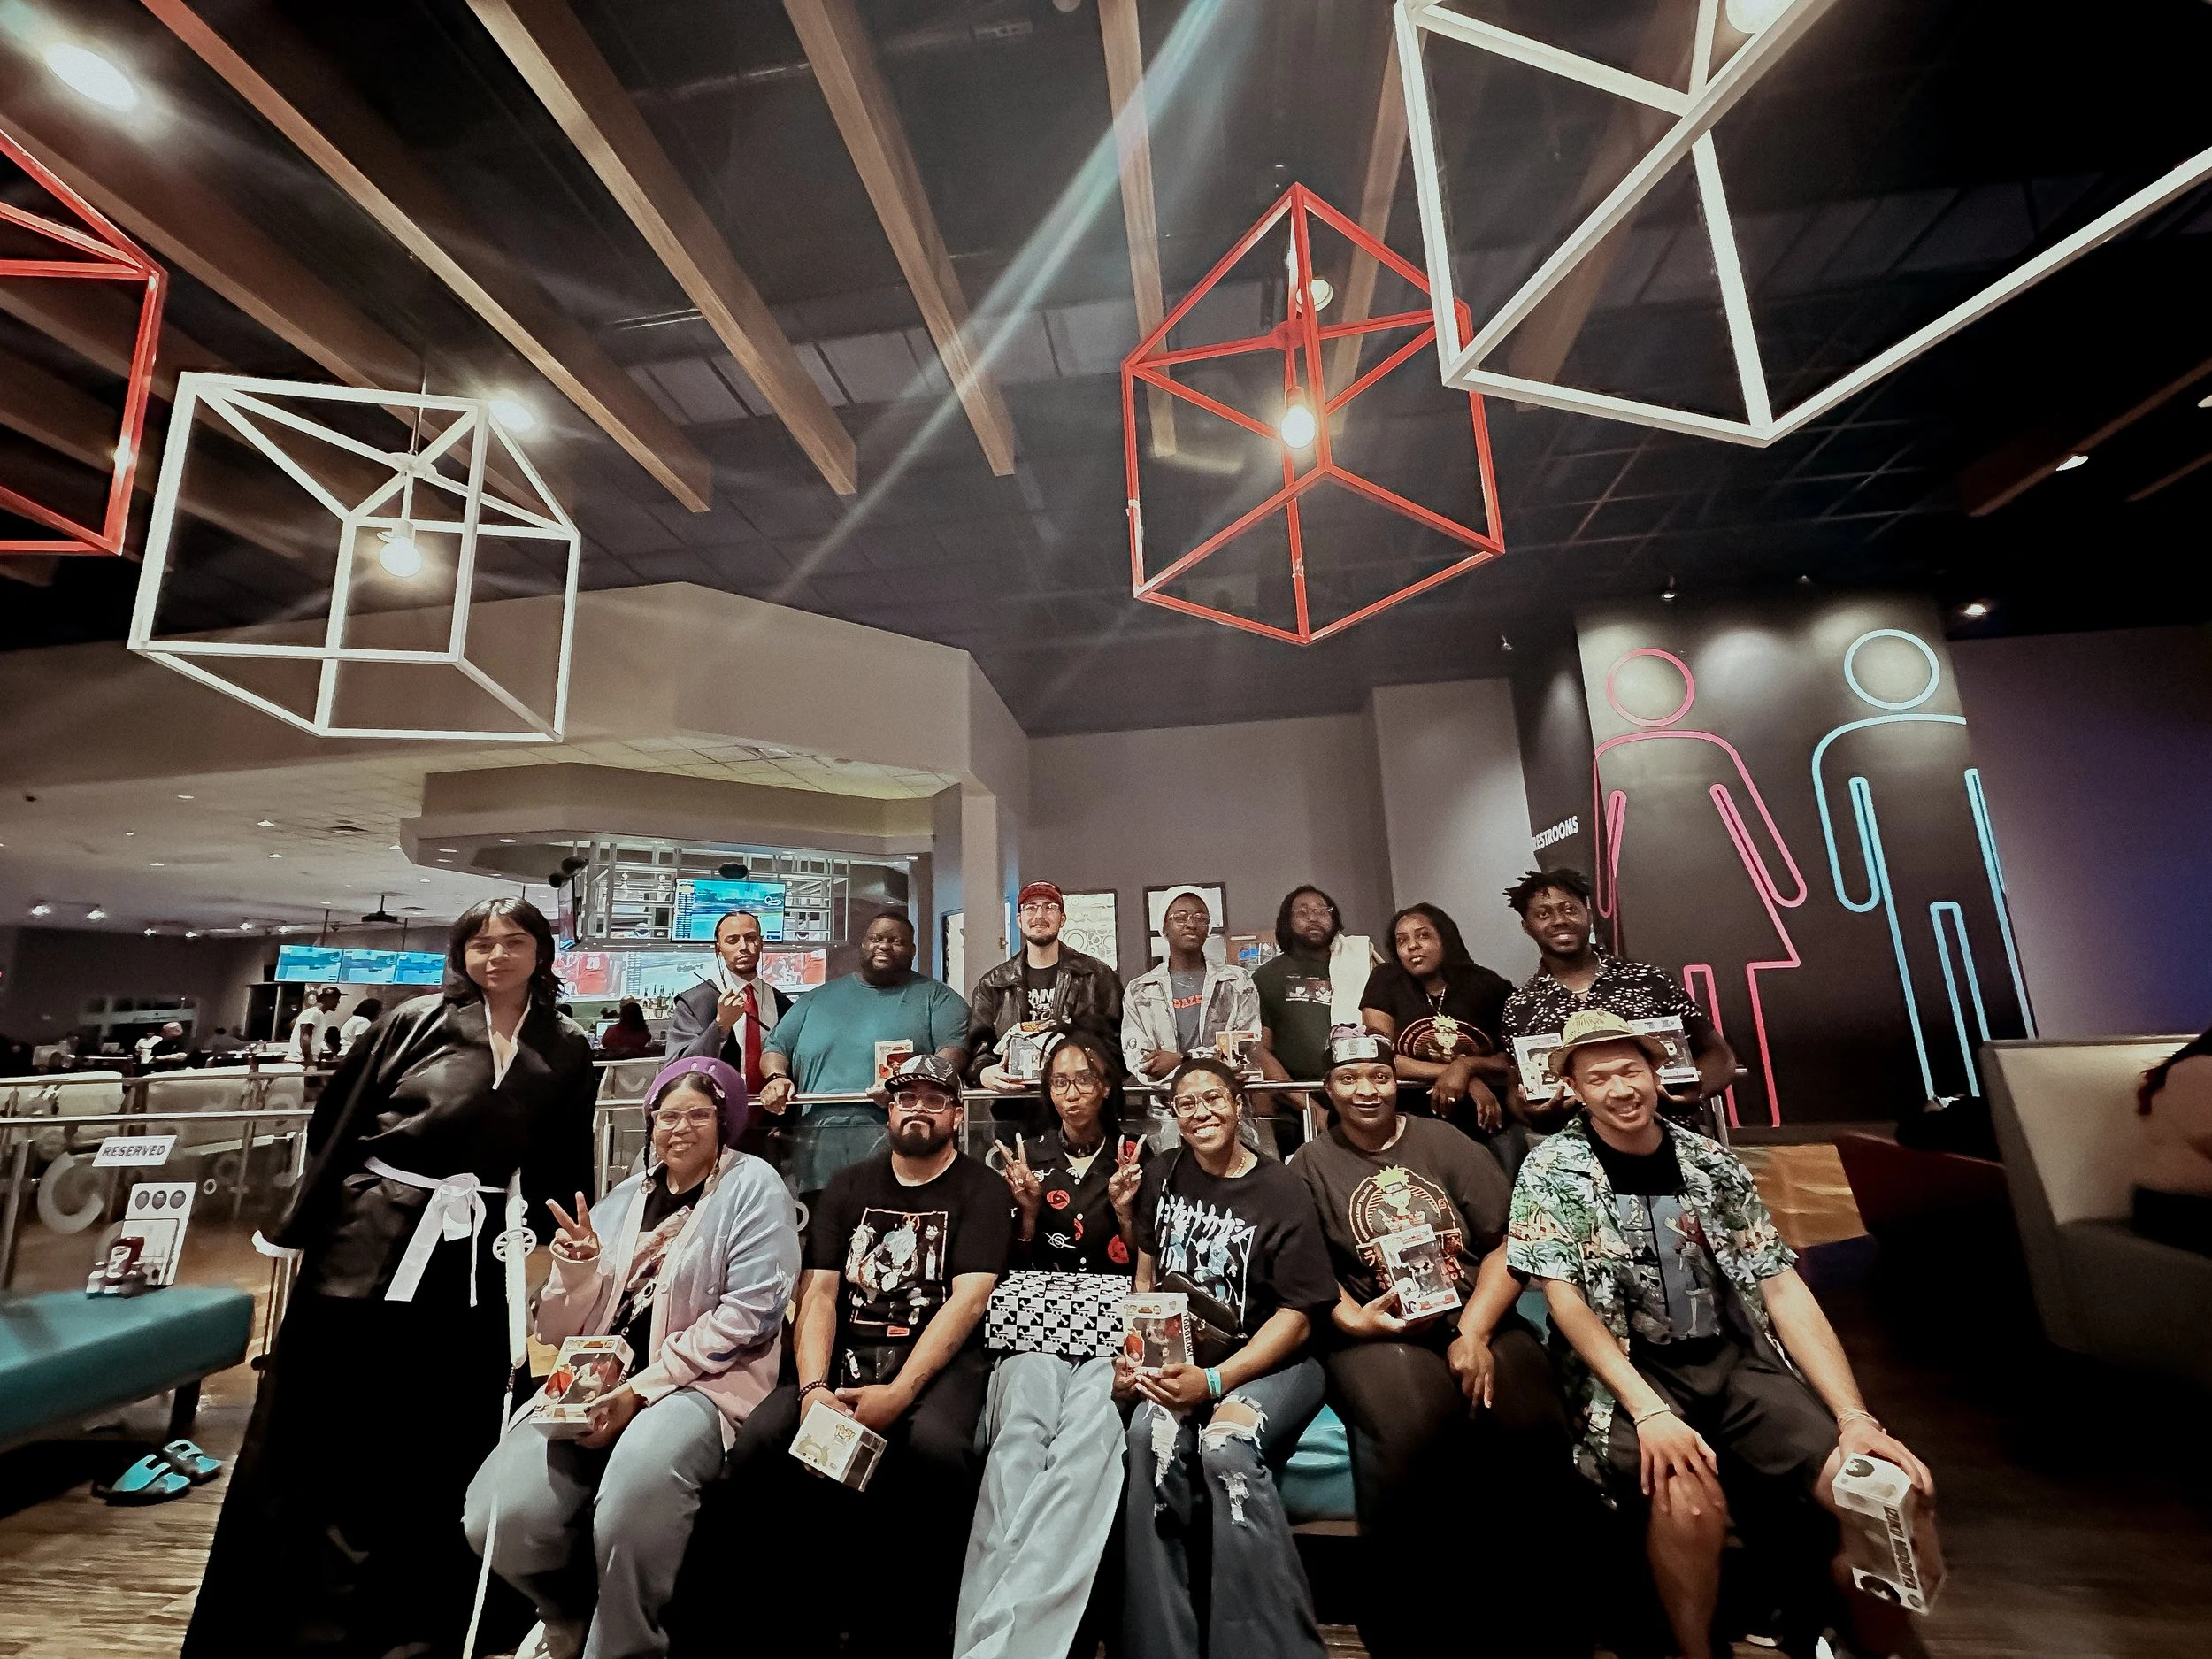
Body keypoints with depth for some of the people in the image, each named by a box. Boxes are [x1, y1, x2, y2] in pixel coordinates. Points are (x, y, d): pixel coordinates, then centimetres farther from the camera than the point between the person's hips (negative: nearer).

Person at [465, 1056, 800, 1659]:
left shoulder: (752, 1186, -3)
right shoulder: (624, 1199, 13)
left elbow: (749, 1310, -13)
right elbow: (562, 1334, 15)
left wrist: (642, 1389, -16)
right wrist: (575, 1271, -5)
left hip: (703, 1382, -5)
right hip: (597, 1384, 6)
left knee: (636, 1484, -34)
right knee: (495, 1518, -16)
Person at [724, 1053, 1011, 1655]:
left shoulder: (982, 1190, 1)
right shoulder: (848, 1186, 13)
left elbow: (967, 1300, -10)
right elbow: (818, 1293, 4)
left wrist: (898, 1393, -20)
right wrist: (813, 1387, -13)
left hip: (938, 1359, -3)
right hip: (846, 1355, 4)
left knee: (935, 1446, -33)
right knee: (759, 1441, -23)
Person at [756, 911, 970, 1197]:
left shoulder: (936, 997, 11)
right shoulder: (819, 998, 24)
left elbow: (955, 1049, -2)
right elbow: (776, 1047, 26)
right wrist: (777, 1077, 3)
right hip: (817, 1139, 3)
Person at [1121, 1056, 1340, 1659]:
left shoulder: (1282, 1192, -7)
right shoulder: (1165, 1172, 8)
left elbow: (1296, 1314, -9)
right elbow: (1146, 1274, 16)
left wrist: (1215, 1382, -18)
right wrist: (1133, 1351, -1)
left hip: (1269, 1361, -3)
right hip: (1176, 1357, 3)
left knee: (1225, 1445, -33)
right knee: (1151, 1435, -28)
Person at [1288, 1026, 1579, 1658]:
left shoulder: (1446, 1143, 9)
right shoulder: (1311, 1165, 8)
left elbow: (1508, 1244, 3)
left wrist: (1474, 1331, -9)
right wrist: (1351, 1318, -16)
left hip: (1475, 1320, 2)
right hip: (1376, 1333, -1)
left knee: (1531, 1428, -27)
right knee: (1413, 1431, -32)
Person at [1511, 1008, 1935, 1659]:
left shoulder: (1712, 1162, 4)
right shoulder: (1550, 1171, -7)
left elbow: (1783, 1290, 3)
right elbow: (1565, 1300, -12)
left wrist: (1855, 1417, -9)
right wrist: (1650, 1411, -22)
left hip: (1734, 1360, 4)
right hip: (1625, 1373, -3)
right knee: (1688, 1497, -32)